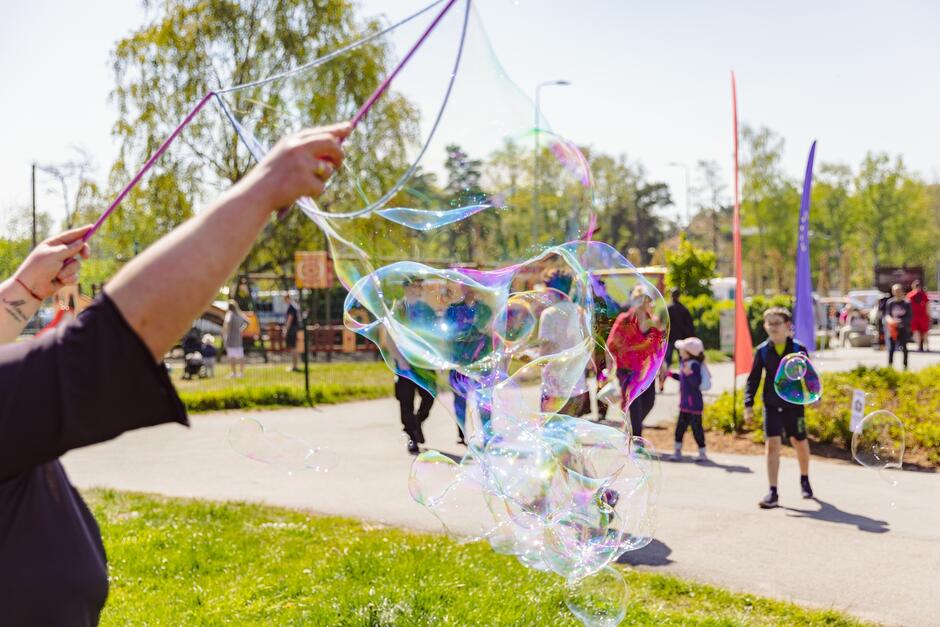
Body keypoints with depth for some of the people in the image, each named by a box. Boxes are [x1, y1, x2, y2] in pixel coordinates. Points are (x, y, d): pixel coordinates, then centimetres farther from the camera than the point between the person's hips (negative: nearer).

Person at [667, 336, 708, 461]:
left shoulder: (694, 365, -19)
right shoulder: (684, 362, 10)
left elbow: (696, 382, -29)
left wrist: (689, 373, -42)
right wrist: (671, 374, 26)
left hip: (693, 403, -9)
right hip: (684, 403, 9)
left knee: (696, 427, -1)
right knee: (680, 426, 14)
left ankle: (702, 453, 11)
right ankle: (677, 451, 25)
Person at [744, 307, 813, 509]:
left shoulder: (798, 349, -5)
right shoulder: (762, 350, -2)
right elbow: (753, 379, 1)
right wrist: (748, 404, -6)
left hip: (794, 404, 0)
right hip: (771, 405, 0)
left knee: (800, 443, 14)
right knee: (772, 444, -9)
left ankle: (804, 480, 42)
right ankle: (773, 493, -6)